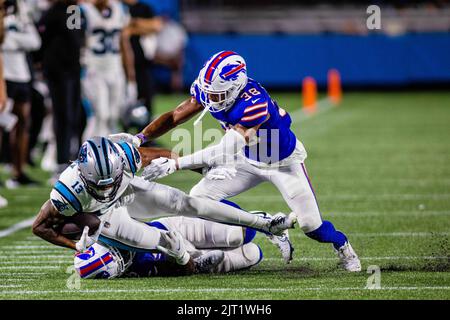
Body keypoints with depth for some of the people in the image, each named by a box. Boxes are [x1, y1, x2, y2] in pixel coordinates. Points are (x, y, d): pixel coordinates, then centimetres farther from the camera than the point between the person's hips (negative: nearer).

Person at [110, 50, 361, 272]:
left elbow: (225, 152, -44)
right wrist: (140, 138, -28)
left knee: (311, 226, -1)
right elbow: (175, 116, -13)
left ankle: (342, 246, 30)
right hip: (249, 161, 6)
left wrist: (174, 165, -47)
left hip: (284, 162, -6)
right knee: (198, 199, -6)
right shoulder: (207, 89, -21)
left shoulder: (255, 104, -42)